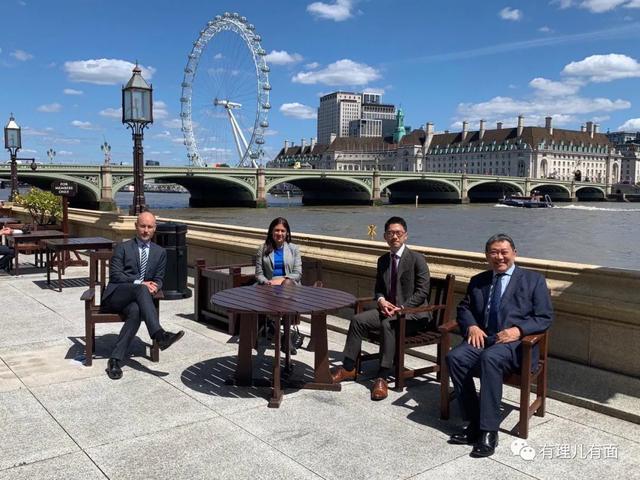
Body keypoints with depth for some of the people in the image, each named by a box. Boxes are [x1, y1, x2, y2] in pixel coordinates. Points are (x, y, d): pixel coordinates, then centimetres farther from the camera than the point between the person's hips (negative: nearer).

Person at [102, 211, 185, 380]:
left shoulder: (160, 252, 17)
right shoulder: (122, 248, 6)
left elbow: (158, 280, 13)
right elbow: (115, 275, -4)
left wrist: (154, 287, -12)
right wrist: (140, 283, -17)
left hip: (135, 299, 2)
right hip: (115, 296, -2)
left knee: (135, 311, -35)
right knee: (141, 289, -34)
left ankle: (115, 360, -36)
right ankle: (160, 335, -46)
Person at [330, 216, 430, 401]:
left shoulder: (417, 259, -7)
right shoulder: (383, 260, 12)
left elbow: (422, 292, -11)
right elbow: (379, 288, 17)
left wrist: (401, 308, -21)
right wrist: (381, 301, -6)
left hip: (413, 312, -6)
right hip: (388, 309, 6)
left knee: (387, 323, -35)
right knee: (358, 320, -15)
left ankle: (382, 377, -30)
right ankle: (348, 368, -6)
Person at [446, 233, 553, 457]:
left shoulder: (534, 280, 8)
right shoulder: (478, 281, 20)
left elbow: (545, 317, 2)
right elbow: (464, 308, 21)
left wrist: (518, 329, -15)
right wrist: (471, 326, -2)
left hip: (515, 341, -4)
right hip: (482, 337, 4)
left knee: (490, 358, -37)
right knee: (455, 357, -26)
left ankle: (489, 431, -29)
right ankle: (474, 422, -16)